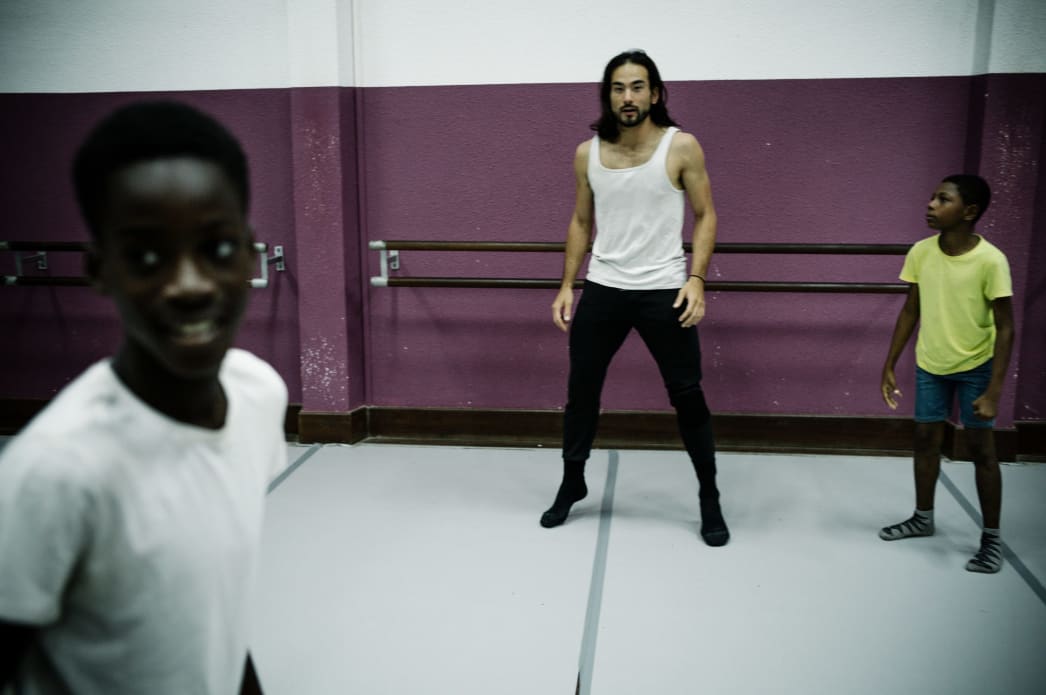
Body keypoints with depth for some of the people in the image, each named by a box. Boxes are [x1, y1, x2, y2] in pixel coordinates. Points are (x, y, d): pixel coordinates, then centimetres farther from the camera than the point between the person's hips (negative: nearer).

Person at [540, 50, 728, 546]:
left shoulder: (682, 147, -6)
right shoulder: (587, 153, 3)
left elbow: (705, 216, -2)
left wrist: (696, 279, -15)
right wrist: (566, 286, 5)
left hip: (664, 291, -3)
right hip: (602, 290, 3)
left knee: (687, 396, 4)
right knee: (580, 390, 11)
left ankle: (710, 500, 21)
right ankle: (572, 484, 32)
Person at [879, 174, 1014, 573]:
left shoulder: (990, 260, -22)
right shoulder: (920, 253, -9)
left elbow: (1005, 328, -17)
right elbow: (911, 312, 2)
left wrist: (993, 391, -21)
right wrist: (889, 366, 3)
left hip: (975, 367, -4)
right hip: (930, 365, 4)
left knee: (980, 448, 1)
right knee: (926, 440, 12)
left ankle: (991, 538, 14)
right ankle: (923, 518, 30)